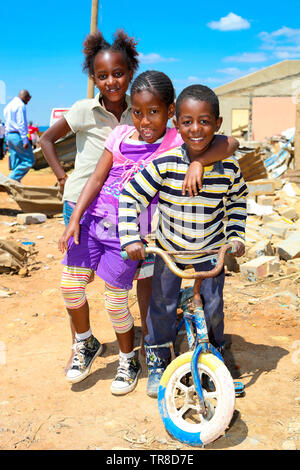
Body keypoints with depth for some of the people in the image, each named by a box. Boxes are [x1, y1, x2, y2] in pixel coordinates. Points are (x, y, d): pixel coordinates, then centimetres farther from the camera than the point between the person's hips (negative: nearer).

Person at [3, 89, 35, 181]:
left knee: (15, 163, 9)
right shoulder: (21, 105, -9)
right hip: (18, 136, -9)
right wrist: (25, 140, -19)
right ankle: (12, 179, -12)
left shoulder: (8, 106, 20)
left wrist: (7, 140, 22)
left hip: (10, 136, 9)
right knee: (29, 160, -5)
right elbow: (21, 124, -17)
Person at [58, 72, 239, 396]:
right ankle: (86, 343, 29)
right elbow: (96, 179, 4)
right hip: (94, 220, 4)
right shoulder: (121, 135, 3)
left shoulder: (177, 142, -8)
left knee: (115, 299, 1)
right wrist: (74, 220, -1)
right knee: (70, 284, 2)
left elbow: (228, 142, -17)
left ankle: (128, 360, 28)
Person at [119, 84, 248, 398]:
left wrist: (236, 236, -1)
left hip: (212, 250, 1)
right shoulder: (164, 164, -23)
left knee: (213, 306, 10)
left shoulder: (229, 168, -16)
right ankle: (157, 361, 29)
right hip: (169, 248, -1)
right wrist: (130, 239, -25)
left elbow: (237, 200, 5)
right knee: (162, 306, 8)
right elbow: (130, 197, -18)